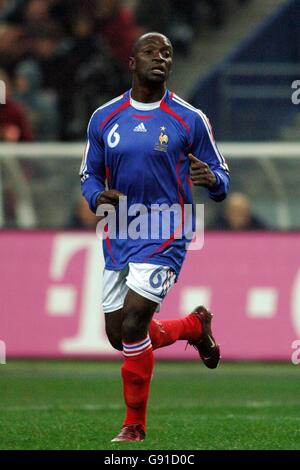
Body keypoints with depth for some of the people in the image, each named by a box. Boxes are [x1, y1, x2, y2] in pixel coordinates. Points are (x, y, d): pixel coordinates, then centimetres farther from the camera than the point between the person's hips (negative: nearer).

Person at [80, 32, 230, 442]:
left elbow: (222, 181, 0)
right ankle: (195, 326, 37)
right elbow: (89, 175, 13)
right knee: (119, 337, 8)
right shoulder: (104, 118, 4)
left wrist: (211, 180, -25)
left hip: (164, 235, -5)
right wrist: (98, 197, -11)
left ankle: (135, 426, 1)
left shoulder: (190, 120, -4)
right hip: (119, 236, 5)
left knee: (132, 326, -16)